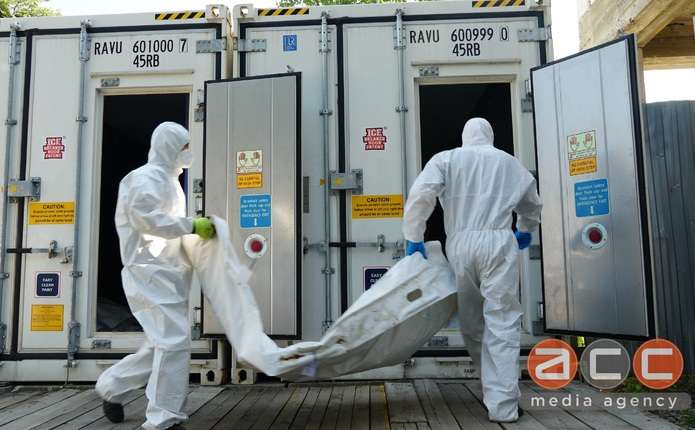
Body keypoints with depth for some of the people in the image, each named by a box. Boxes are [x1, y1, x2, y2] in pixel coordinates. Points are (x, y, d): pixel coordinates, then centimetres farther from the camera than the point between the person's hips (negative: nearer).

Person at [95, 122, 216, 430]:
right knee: (175, 339, -12)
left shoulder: (167, 180, 22)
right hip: (151, 271, -10)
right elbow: (146, 218, -22)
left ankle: (111, 387, 32)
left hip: (166, 272, 10)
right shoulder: (148, 177, -8)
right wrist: (192, 225, -21)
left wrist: (196, 230, 9)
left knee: (163, 343, 15)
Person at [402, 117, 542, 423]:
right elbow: (532, 205, 31)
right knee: (501, 322, -3)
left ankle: (495, 389, 24)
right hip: (498, 241, 0)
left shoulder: (446, 159, 10)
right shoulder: (510, 163, 18)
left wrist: (413, 237, -1)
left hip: (460, 242, 0)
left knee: (471, 320, 13)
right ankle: (502, 406, -7)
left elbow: (420, 194, -8)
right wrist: (525, 230, 50)